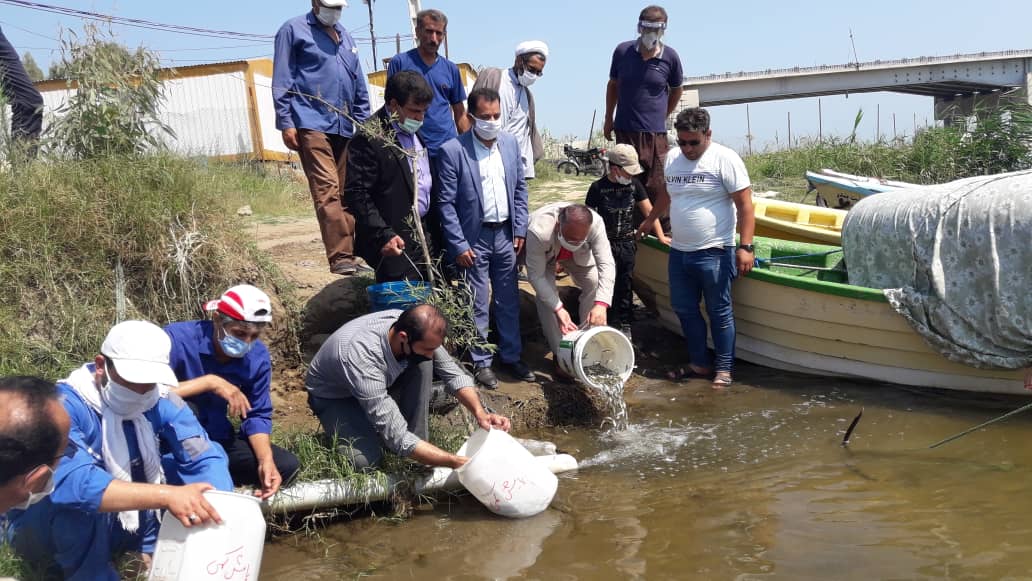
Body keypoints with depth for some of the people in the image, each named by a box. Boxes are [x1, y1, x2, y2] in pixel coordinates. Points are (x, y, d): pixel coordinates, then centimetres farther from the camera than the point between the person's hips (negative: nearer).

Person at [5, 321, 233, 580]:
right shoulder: (64, 406, -30)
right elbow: (70, 481, -46)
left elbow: (205, 458, -14)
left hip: (122, 521, 5)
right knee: (78, 498, -37)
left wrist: (222, 516, -32)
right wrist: (166, 496, -53)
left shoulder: (160, 401, -12)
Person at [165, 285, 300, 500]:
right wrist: (210, 382, -37)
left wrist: (266, 460, -20)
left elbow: (257, 415, -2)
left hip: (215, 438, 5)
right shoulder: (178, 339, -23)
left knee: (287, 466, -10)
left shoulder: (258, 357, -9)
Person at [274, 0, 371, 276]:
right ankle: (340, 257, -20)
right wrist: (285, 123, -7)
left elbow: (359, 84, 24)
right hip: (312, 125, -6)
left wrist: (364, 122, 17)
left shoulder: (345, 37, 22)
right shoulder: (294, 30, 4)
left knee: (346, 193, 6)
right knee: (327, 191, -16)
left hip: (344, 127, 7)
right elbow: (282, 81, -1)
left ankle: (350, 253, 10)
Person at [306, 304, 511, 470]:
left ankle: (416, 438, -10)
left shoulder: (416, 330, -26)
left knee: (421, 363, -23)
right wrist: (458, 462, -43)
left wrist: (479, 413, -31)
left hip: (379, 383, 5)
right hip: (332, 395, -5)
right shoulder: (362, 356, -44)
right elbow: (398, 439, -42)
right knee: (366, 459, -29)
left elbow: (453, 373, -12)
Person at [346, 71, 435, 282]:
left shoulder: (414, 132, 12)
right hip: (395, 244, -8)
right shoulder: (370, 138, -15)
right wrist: (383, 235, -22)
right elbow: (357, 194, -18)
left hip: (423, 237, 8)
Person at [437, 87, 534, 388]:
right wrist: (459, 246, -13)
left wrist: (520, 229, 4)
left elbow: (520, 189, 10)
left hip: (506, 235, 5)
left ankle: (511, 356, 28)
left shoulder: (511, 143, 2)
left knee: (509, 301, 14)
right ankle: (481, 362, 20)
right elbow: (446, 203, -12)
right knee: (478, 305, 6)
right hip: (473, 239, -5)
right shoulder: (452, 150, -14)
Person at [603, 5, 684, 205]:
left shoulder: (670, 57, -3)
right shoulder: (622, 51, 0)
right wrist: (608, 118, 16)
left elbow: (676, 90, 14)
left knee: (657, 189, -4)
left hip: (655, 133, -1)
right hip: (624, 130, 1)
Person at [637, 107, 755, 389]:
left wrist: (745, 247, -20)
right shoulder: (672, 158, 9)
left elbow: (744, 205, -13)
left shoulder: (725, 159, -11)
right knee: (684, 309, 12)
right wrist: (648, 222, 36)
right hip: (679, 251, 7)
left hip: (714, 253, -7)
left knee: (719, 312, 3)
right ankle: (700, 363, 26)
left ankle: (724, 369, 15)